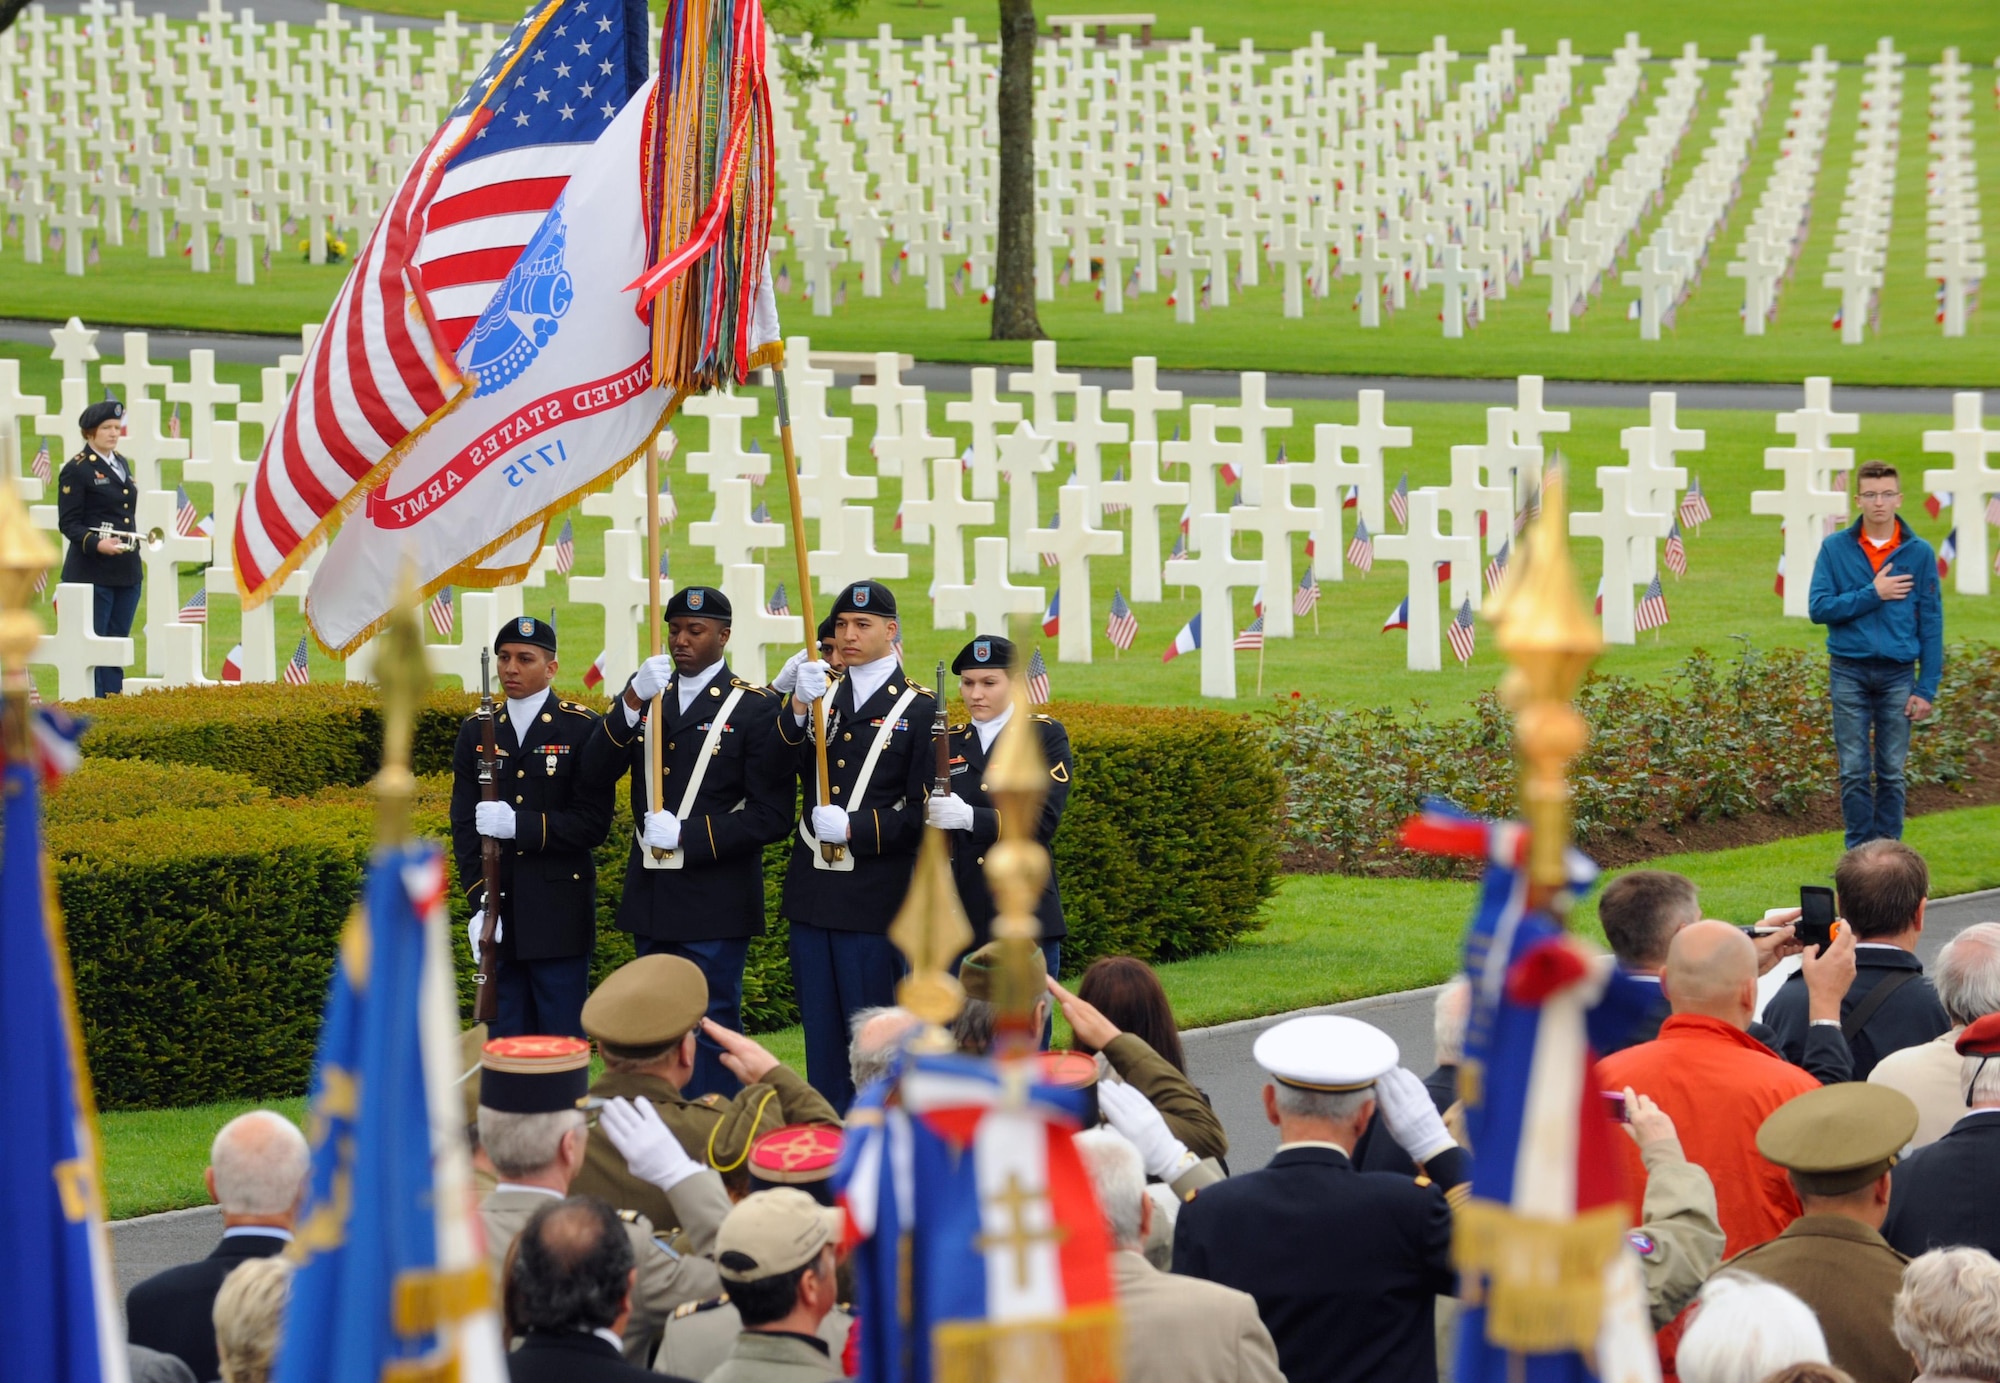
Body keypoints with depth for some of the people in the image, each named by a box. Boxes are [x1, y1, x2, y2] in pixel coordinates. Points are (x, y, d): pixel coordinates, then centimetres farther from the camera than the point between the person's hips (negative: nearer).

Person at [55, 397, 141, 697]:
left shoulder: (121, 464, 15)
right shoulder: (76, 470, -8)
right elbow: (68, 523, -12)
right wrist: (96, 544, -26)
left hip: (127, 570, 7)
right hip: (92, 571, -7)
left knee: (118, 641, 8)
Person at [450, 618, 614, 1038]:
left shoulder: (583, 728, -2)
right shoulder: (477, 732, 10)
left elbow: (593, 824, -8)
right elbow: (464, 826, 7)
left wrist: (519, 825, -20)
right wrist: (479, 902, -6)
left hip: (560, 916, -4)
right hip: (499, 917, 4)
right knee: (505, 1039, 6)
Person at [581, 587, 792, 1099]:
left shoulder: (755, 708, -4)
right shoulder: (645, 696, 12)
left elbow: (771, 816, -9)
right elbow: (596, 769, -3)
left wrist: (685, 836, -16)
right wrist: (633, 701, -18)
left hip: (716, 905, -5)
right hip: (651, 901, 5)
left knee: (710, 1036, -4)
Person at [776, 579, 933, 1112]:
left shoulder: (917, 709, -1)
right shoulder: (821, 697, 12)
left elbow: (924, 810, -4)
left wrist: (854, 828, -15)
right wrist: (799, 707, -22)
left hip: (877, 898, -5)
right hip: (813, 890, 5)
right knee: (820, 1028, 9)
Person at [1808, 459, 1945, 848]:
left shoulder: (1919, 553, 1)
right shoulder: (1835, 548, 0)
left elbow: (1931, 624, 2)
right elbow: (1818, 608, -7)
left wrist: (1927, 688, -3)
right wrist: (1872, 594, -14)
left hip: (1898, 674, 0)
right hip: (1849, 673, 0)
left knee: (1892, 772, 6)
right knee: (1854, 772, 2)